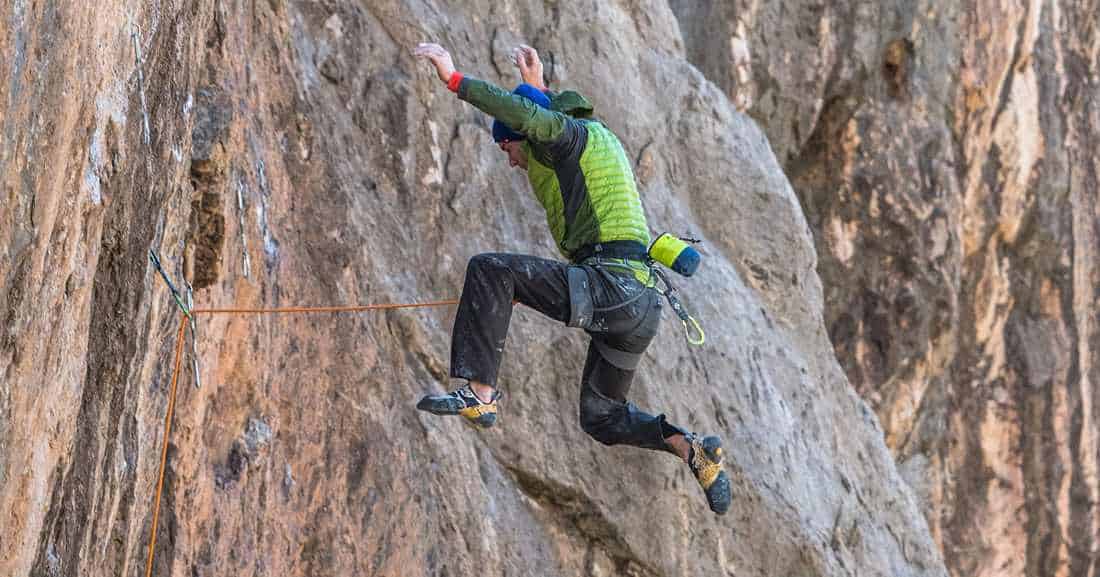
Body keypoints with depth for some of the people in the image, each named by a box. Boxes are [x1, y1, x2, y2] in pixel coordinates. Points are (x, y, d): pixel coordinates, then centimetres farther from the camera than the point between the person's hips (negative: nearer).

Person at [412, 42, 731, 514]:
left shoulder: (581, 135, 0)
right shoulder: (591, 144, 28)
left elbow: (526, 115, -20)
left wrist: (454, 79, -18)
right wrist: (537, 86, 58)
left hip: (608, 288, -10)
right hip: (641, 307, 10)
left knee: (489, 270, -14)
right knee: (601, 417, 22)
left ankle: (479, 394, -19)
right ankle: (690, 448, 4)